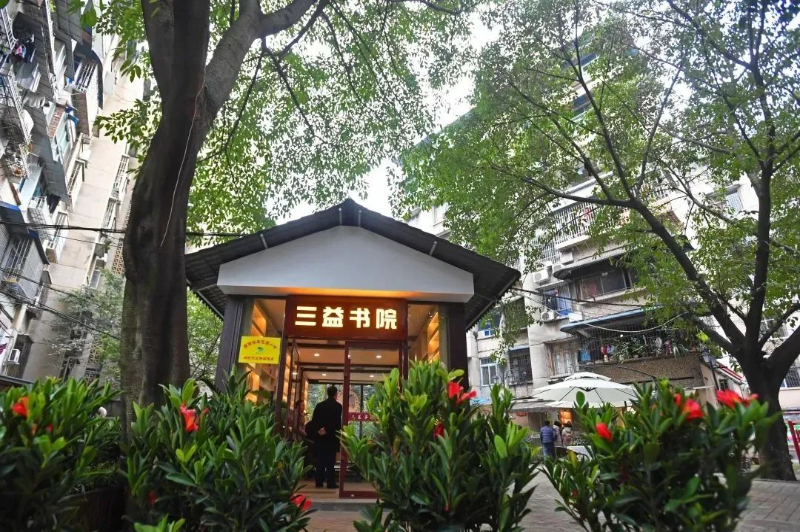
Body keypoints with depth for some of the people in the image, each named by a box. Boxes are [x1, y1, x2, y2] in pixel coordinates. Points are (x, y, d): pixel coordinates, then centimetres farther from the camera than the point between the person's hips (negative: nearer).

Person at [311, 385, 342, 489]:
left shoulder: (319, 405, 8)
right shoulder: (338, 406, -6)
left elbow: (314, 420, 2)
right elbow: (337, 422, -15)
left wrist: (318, 430, -5)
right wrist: (327, 430, -12)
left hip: (320, 436, 4)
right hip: (331, 436, -4)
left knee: (320, 460, 9)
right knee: (330, 460, 0)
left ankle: (319, 482, 11)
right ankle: (331, 483, 0)